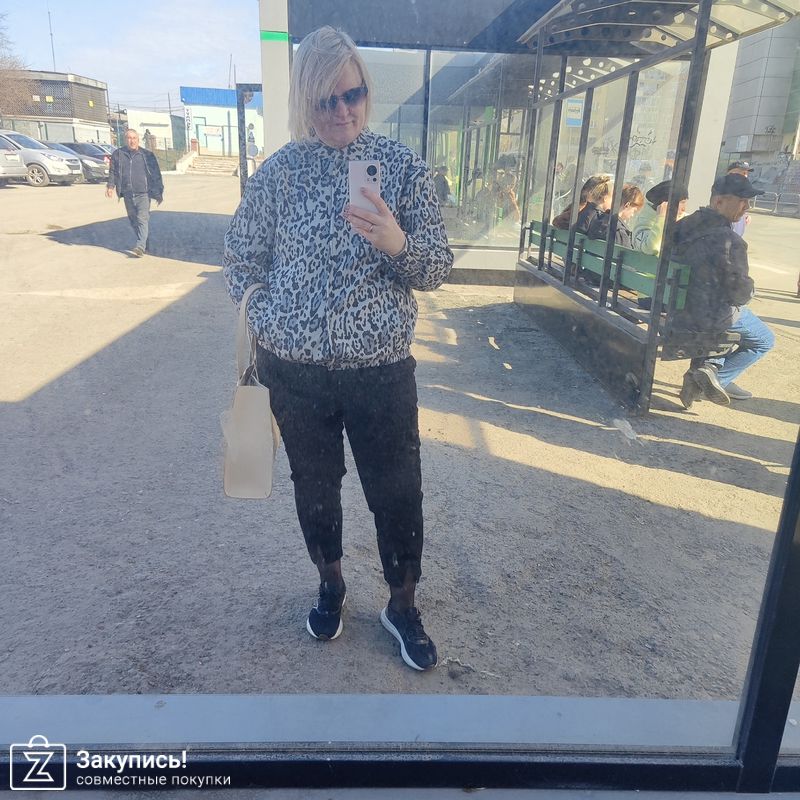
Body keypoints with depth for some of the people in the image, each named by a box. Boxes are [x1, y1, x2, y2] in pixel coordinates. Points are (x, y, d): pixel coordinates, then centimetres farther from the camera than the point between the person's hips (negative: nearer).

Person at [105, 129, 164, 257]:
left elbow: (156, 175, 4)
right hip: (127, 195, 4)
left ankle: (140, 246, -21)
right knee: (133, 221, 9)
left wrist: (159, 193, 3)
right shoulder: (117, 154, 9)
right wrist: (110, 186, 1)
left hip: (143, 194, -4)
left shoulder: (147, 155, 2)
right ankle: (144, 244, 22)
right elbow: (112, 172, 16)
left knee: (142, 219, -16)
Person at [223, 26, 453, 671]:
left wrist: (397, 242, -23)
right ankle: (331, 584, 44)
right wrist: (268, 325, 0)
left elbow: (437, 271, -4)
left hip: (381, 370, -1)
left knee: (397, 493, 8)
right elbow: (242, 262, 9)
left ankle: (402, 605, 33)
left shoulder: (402, 166, -2)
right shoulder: (279, 171, 0)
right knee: (314, 486, 17)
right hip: (294, 369, 2)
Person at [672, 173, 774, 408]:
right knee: (765, 340, 18)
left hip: (679, 308, 7)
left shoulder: (684, 225, -3)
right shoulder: (729, 240, -26)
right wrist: (750, 288, 0)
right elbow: (739, 293, -23)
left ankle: (709, 366, 27)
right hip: (714, 316, -7)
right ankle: (718, 377, 6)